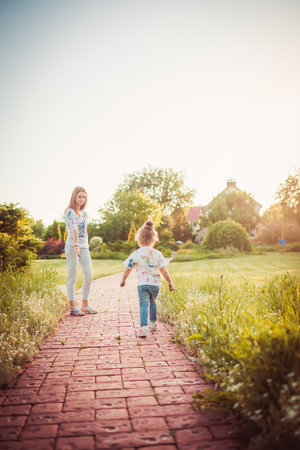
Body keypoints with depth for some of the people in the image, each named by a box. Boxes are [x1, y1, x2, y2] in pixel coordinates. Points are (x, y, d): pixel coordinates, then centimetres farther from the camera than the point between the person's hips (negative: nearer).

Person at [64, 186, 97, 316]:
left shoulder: (84, 213, 17)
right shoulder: (70, 212, -7)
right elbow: (74, 228, -22)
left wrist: (85, 246, 14)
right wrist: (76, 245, -34)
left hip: (84, 247, 7)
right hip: (72, 246, -7)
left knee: (89, 275, 5)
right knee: (73, 276, -4)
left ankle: (85, 305, 15)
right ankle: (73, 307, 2)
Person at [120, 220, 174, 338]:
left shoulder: (136, 254, -6)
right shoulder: (157, 253, -1)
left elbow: (128, 269, 1)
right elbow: (163, 270, 0)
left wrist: (123, 280, 17)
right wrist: (170, 282, 9)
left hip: (143, 284, -3)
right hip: (155, 283, 3)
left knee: (144, 304, -3)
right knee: (153, 303, 23)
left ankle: (144, 327, -20)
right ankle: (153, 323, 37)